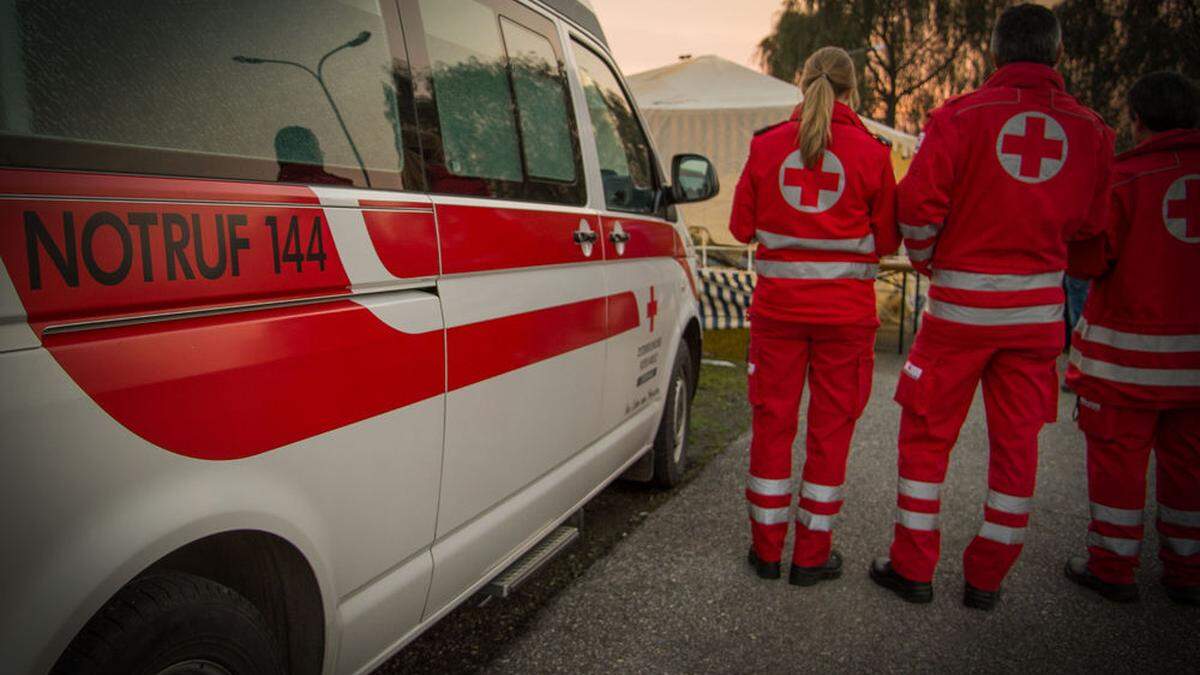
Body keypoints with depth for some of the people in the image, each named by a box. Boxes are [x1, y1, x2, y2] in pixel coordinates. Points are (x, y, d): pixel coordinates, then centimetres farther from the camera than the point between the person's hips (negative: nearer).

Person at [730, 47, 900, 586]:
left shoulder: (767, 146, 1)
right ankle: (811, 555, 18)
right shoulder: (870, 153, -3)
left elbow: (742, 226, 6)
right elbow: (887, 240, 3)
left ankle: (767, 549, 21)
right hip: (845, 310, -1)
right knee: (831, 428, 9)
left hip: (778, 304, 2)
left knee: (773, 422, 11)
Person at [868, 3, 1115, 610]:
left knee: (926, 435, 8)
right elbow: (1089, 224, 12)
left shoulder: (961, 116, -7)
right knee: (1016, 443, 11)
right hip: (1039, 305, 4)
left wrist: (927, 263, 6)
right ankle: (987, 578, 22)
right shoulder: (1089, 129, 4)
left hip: (961, 301, -3)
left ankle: (913, 568, 16)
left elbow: (917, 206, -12)